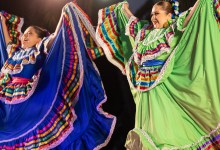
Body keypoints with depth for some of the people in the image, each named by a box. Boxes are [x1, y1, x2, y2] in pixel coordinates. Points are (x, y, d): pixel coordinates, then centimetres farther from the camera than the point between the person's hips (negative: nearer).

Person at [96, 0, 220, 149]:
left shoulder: (174, 30, -2)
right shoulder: (145, 30, 14)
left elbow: (191, 15, -12)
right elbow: (131, 20, 30)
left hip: (163, 88, -6)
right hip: (145, 88, 6)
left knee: (163, 127, -5)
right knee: (147, 127, 13)